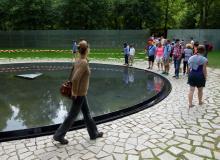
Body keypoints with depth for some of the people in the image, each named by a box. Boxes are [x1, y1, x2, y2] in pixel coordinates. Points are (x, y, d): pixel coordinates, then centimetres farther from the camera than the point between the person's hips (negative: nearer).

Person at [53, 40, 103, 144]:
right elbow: (75, 79, -32)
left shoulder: (78, 61, 4)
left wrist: (74, 90, 14)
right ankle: (59, 135, 20)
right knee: (72, 115, 6)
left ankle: (93, 133, 33)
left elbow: (73, 76, 11)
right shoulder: (84, 63, -24)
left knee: (87, 113, 18)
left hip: (80, 93, 9)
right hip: (80, 94, -9)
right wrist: (75, 92, -20)